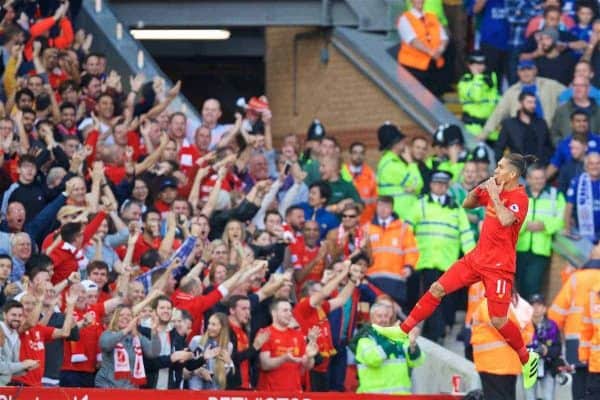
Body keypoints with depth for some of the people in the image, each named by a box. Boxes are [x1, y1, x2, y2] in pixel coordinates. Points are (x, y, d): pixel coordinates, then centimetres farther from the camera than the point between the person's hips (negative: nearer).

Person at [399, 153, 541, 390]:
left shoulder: (519, 198, -16)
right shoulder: (493, 190, 6)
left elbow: (506, 220, -36)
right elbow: (467, 204, 19)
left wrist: (494, 196, -25)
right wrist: (477, 190, -1)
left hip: (498, 267, -7)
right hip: (477, 257, 7)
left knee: (498, 321, -8)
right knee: (437, 289, 4)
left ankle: (528, 359, 13)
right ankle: (403, 331, 13)